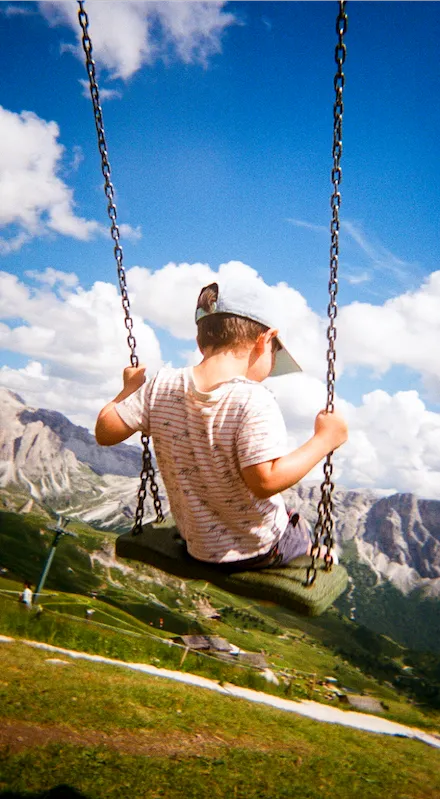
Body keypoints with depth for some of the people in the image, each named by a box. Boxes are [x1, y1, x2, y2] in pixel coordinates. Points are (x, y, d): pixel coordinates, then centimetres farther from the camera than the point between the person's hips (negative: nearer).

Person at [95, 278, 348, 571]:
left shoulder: (161, 385, -13)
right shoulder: (254, 402, -29)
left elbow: (105, 431, -8)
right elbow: (265, 481, -33)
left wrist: (130, 388, 9)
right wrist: (323, 440, -23)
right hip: (259, 550, -6)